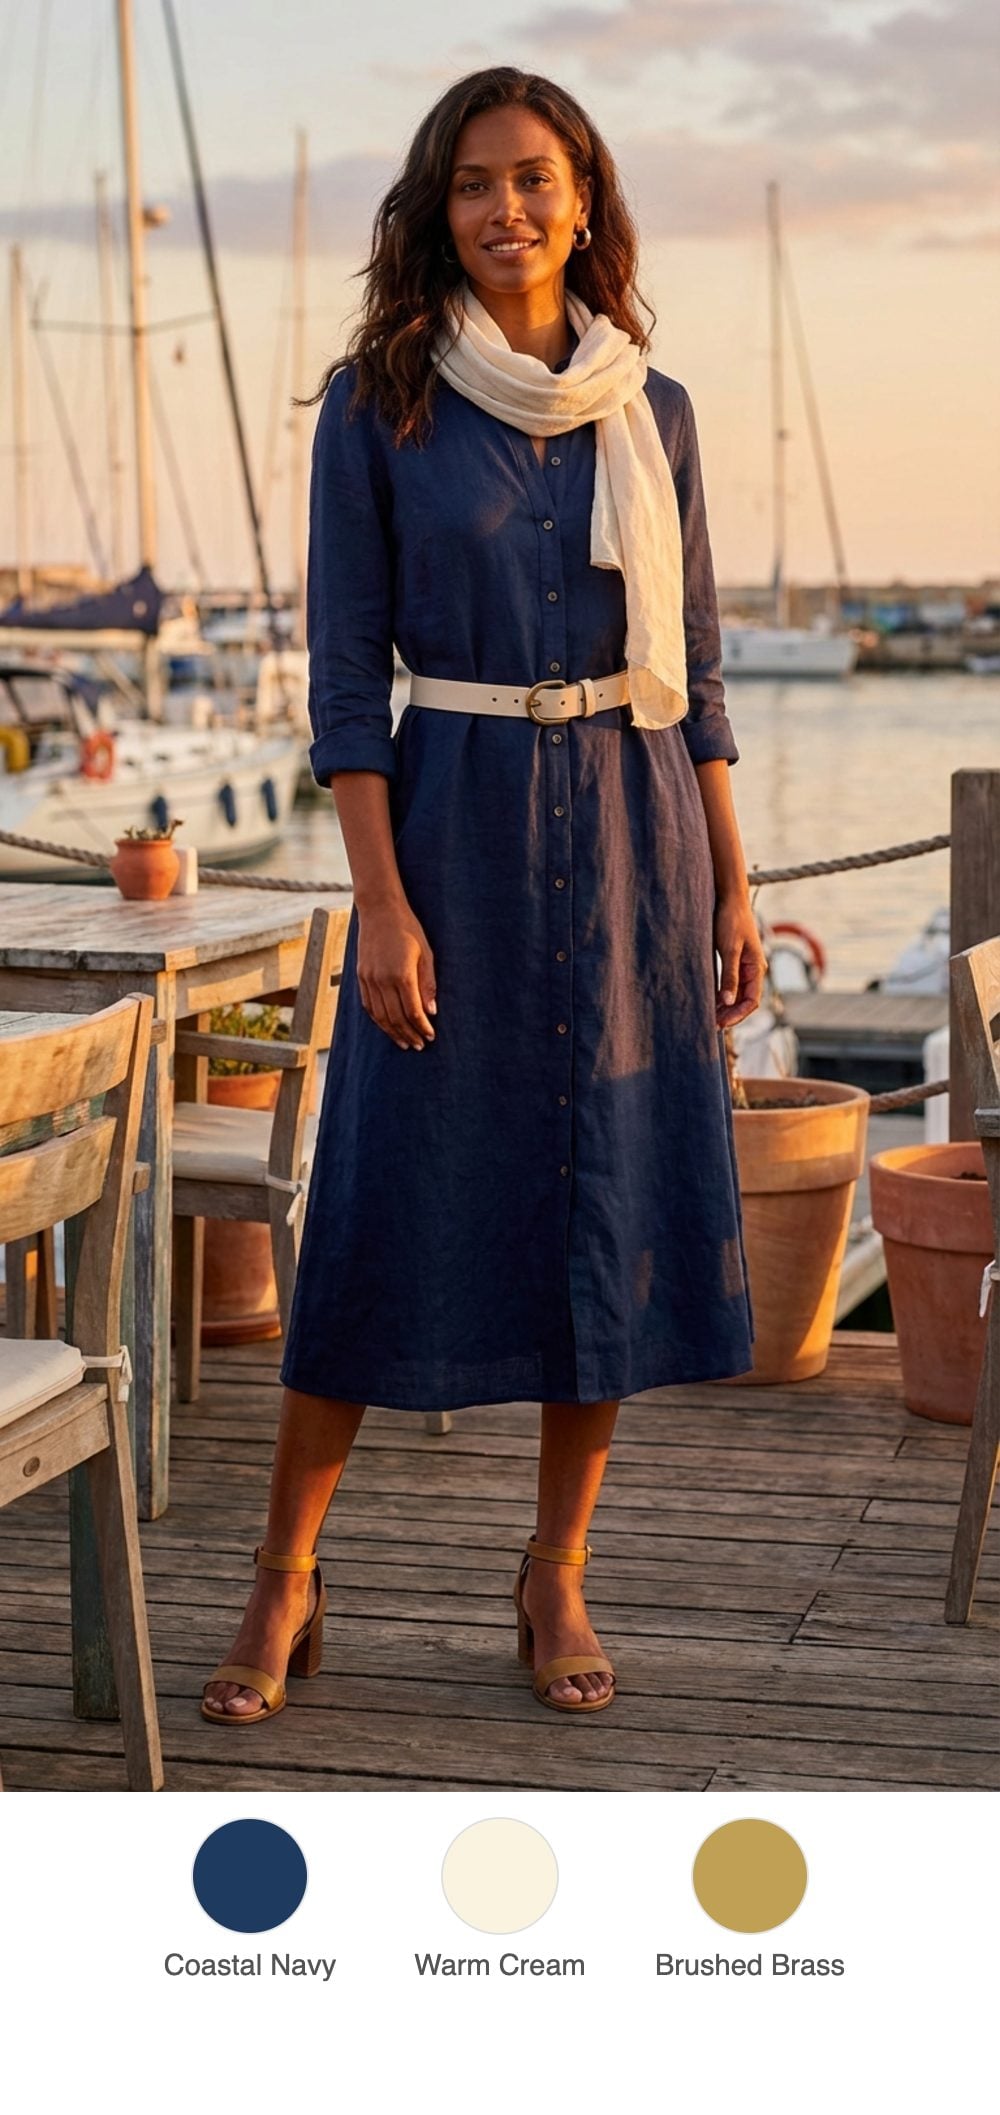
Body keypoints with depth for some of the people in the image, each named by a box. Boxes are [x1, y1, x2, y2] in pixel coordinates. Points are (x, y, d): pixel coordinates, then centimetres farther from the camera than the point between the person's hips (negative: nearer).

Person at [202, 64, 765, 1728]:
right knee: (393, 1193, -1)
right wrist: (382, 902, -12)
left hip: (634, 832, 3)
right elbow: (345, 672, -5)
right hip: (458, 823, -3)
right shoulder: (378, 406, -2)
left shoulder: (652, 410, 7)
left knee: (617, 1199, 5)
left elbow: (693, 668, 10)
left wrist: (731, 886, 6)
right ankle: (286, 1579, 13)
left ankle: (557, 1572, 20)